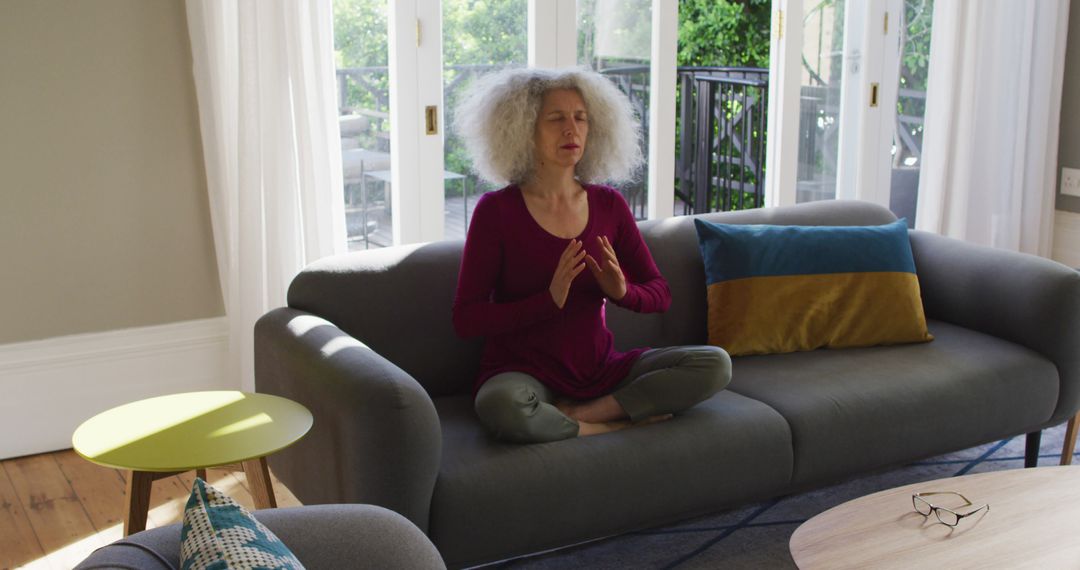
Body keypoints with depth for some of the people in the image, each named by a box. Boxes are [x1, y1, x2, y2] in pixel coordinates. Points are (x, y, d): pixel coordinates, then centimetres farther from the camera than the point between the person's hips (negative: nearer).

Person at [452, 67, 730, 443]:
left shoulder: (608, 205, 4)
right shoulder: (497, 211, -8)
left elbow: (660, 294, 9)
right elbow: (465, 319, -12)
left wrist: (622, 291, -15)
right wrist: (549, 299, -24)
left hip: (600, 369, 4)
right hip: (525, 373, -4)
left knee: (715, 364, -12)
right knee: (501, 408, -39)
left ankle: (578, 413, -15)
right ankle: (619, 425, -15)